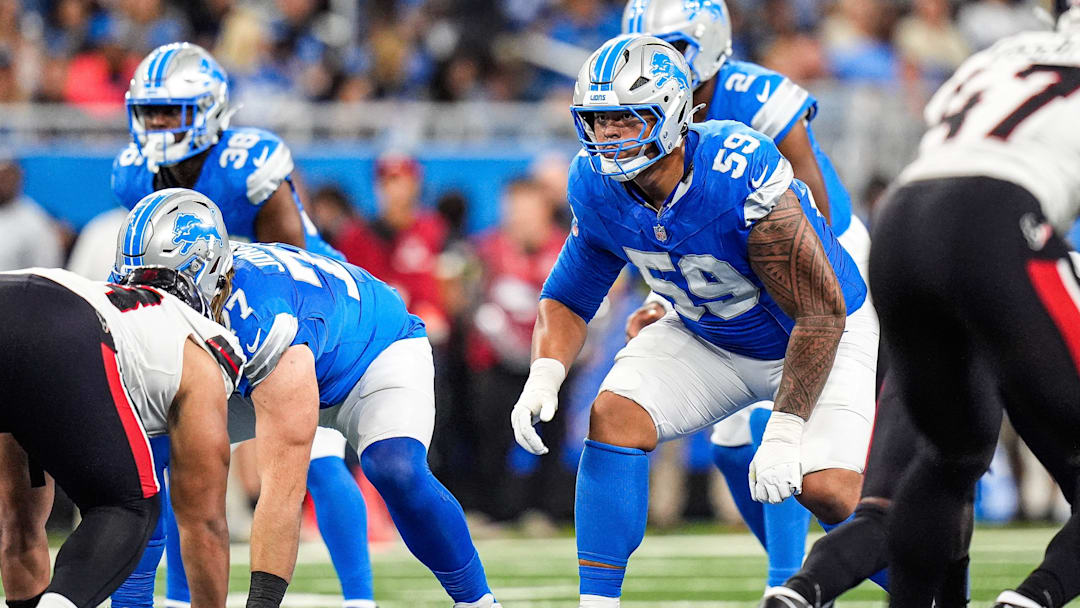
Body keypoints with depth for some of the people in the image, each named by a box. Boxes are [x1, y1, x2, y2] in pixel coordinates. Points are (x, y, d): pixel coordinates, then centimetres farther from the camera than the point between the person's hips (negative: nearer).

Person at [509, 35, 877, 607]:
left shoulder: (740, 179, -36)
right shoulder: (597, 187, -17)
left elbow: (820, 314, -29)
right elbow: (568, 297, -1)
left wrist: (783, 432, -30)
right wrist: (543, 377, -21)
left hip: (820, 338, -5)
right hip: (708, 339, 5)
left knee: (828, 488, -21)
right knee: (614, 418, -17)